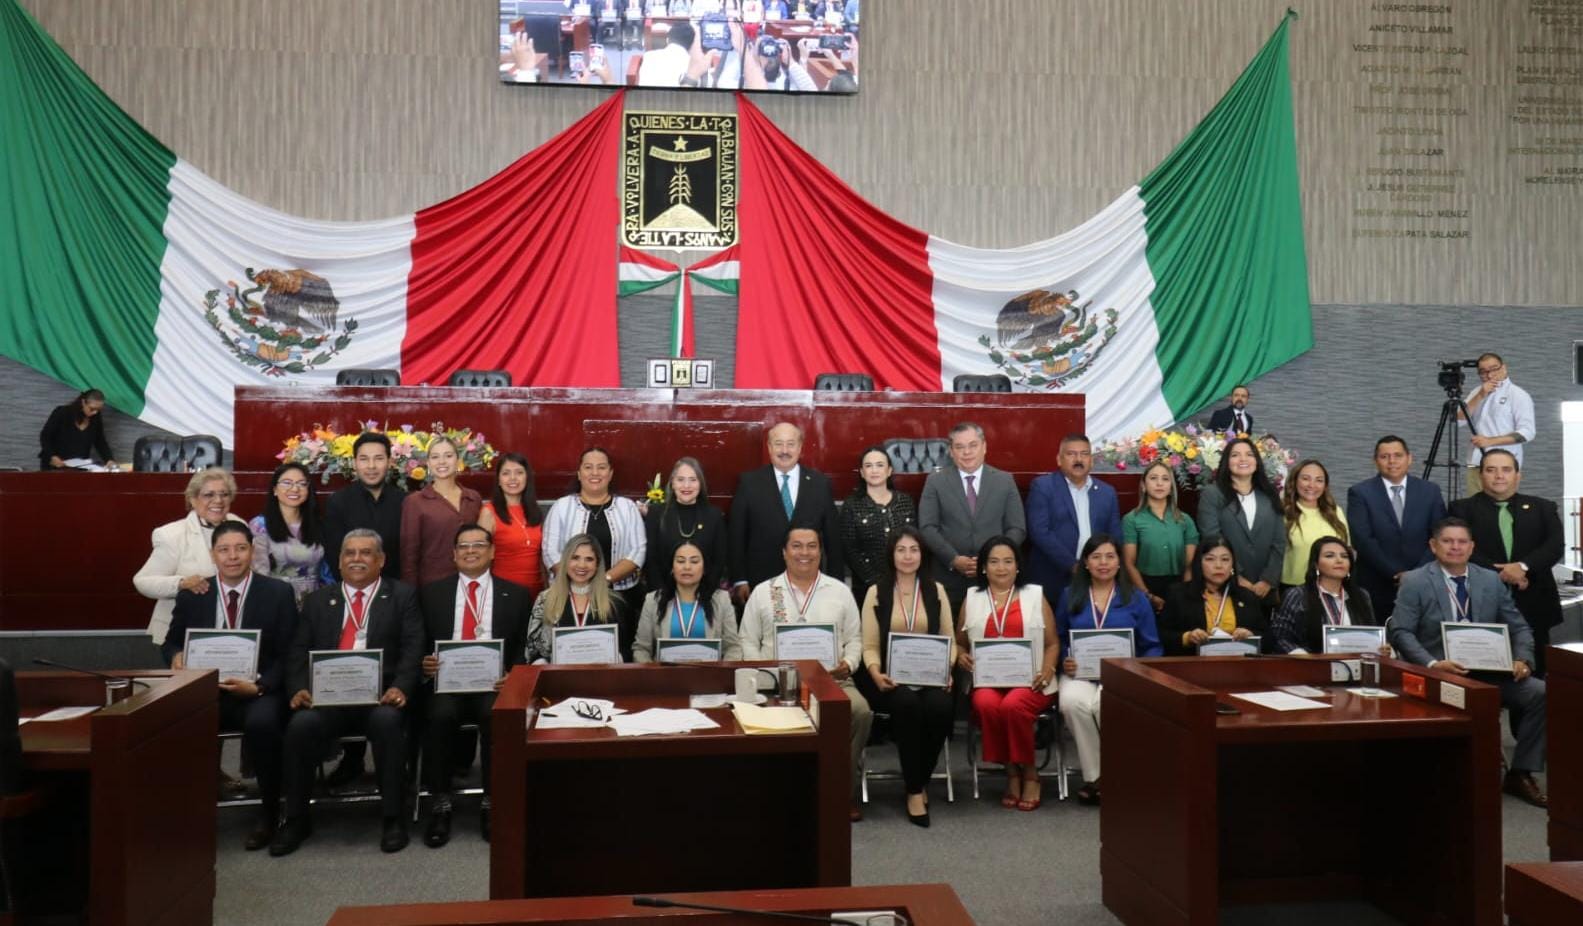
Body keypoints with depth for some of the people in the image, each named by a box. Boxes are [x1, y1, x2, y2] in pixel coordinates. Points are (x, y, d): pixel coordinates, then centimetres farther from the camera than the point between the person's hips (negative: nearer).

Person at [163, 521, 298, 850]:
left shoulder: (278, 593, 1)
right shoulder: (191, 595, 9)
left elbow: (289, 655, -1)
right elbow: (171, 642, 19)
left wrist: (258, 685, -18)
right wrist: (176, 656, -7)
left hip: (260, 692, -3)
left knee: (261, 722, -35)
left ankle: (269, 814, -13)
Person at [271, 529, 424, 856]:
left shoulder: (402, 596, 12)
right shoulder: (318, 600, 21)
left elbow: (413, 647, 0)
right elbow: (298, 652, 12)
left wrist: (400, 687, -18)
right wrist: (299, 688, -8)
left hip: (379, 696, -2)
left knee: (387, 721, -34)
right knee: (301, 724, -27)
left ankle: (393, 818, -19)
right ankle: (296, 819, -7)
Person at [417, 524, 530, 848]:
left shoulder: (516, 594, 12)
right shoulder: (432, 592, 15)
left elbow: (525, 647, 6)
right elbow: (420, 644, 11)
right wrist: (425, 664, -11)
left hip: (494, 686, -1)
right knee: (440, 715, -32)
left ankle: (492, 804, -16)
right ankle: (440, 805, -16)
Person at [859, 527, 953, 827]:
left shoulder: (936, 590, 13)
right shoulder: (876, 592, 8)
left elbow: (949, 640, 10)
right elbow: (869, 645, 4)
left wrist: (946, 670, -9)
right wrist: (876, 673, -16)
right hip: (892, 679, -1)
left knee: (941, 706, -32)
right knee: (907, 704, -35)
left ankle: (920, 780, -7)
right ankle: (914, 790, -20)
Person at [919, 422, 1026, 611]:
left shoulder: (1005, 480, 7)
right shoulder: (936, 481, 4)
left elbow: (1017, 529, 4)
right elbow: (927, 527, -1)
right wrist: (954, 559, -13)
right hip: (949, 578, -1)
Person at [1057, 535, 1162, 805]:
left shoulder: (1136, 598, 10)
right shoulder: (1071, 597, 13)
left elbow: (1152, 647, 8)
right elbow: (1059, 640, 14)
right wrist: (1064, 662, -6)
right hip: (1080, 672, 1)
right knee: (1073, 701, -35)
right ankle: (1093, 776, -18)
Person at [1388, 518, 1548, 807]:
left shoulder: (1491, 580, 13)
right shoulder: (1414, 582, -1)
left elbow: (1518, 627, 14)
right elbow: (1401, 632, -8)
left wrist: (1522, 659, -7)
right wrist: (1432, 665, -23)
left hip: (1488, 673, 5)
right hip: (1438, 675, -5)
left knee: (1540, 692, -18)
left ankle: (1520, 774, -3)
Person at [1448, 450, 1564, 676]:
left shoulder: (1542, 507, 14)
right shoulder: (1463, 508, 6)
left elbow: (1556, 544, -1)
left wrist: (1524, 566, -17)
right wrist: (1500, 573, -17)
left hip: (1533, 605, 2)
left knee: (1533, 674, 6)